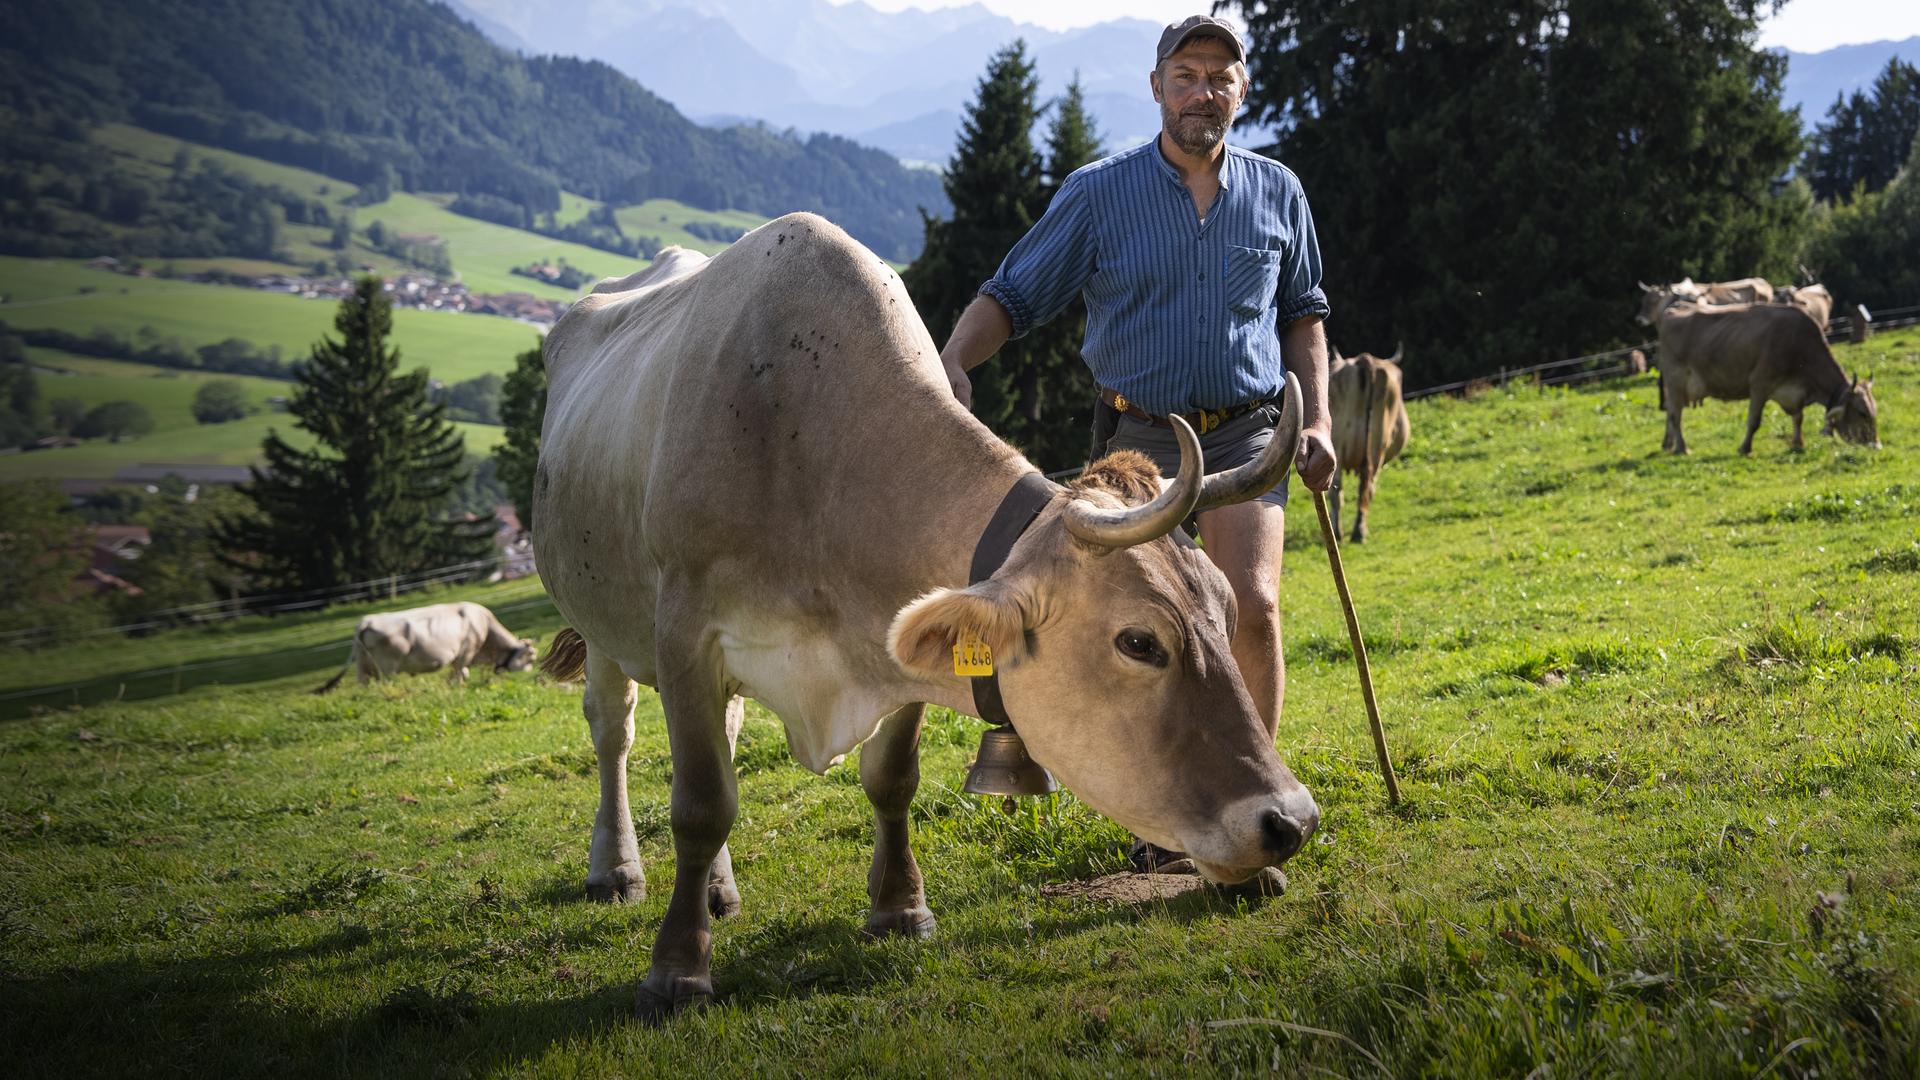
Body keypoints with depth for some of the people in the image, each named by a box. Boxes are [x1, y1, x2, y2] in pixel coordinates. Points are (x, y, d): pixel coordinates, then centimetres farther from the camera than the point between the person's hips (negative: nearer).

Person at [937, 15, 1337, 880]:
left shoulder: (1276, 193, 5)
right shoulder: (1099, 194, -3)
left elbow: (1302, 314, 17)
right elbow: (1011, 295, -2)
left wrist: (1317, 419, 6)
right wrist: (951, 362, -21)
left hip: (1245, 433, 1)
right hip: (1138, 435, -1)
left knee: (1252, 606, -18)